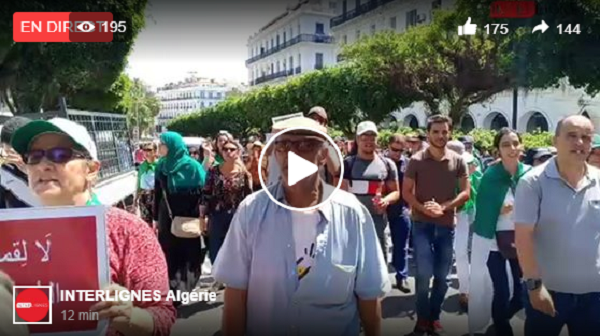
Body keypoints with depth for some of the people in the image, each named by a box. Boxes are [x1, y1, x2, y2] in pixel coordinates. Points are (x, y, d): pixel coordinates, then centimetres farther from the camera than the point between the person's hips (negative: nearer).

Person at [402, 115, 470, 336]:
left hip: (447, 225, 3)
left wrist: (443, 207, -13)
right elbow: (406, 192, -2)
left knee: (442, 276, 10)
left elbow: (466, 192, 2)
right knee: (424, 273, -7)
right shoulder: (416, 160, -3)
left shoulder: (458, 161, 2)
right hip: (422, 224, -2)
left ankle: (434, 318, 27)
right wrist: (423, 208, -19)